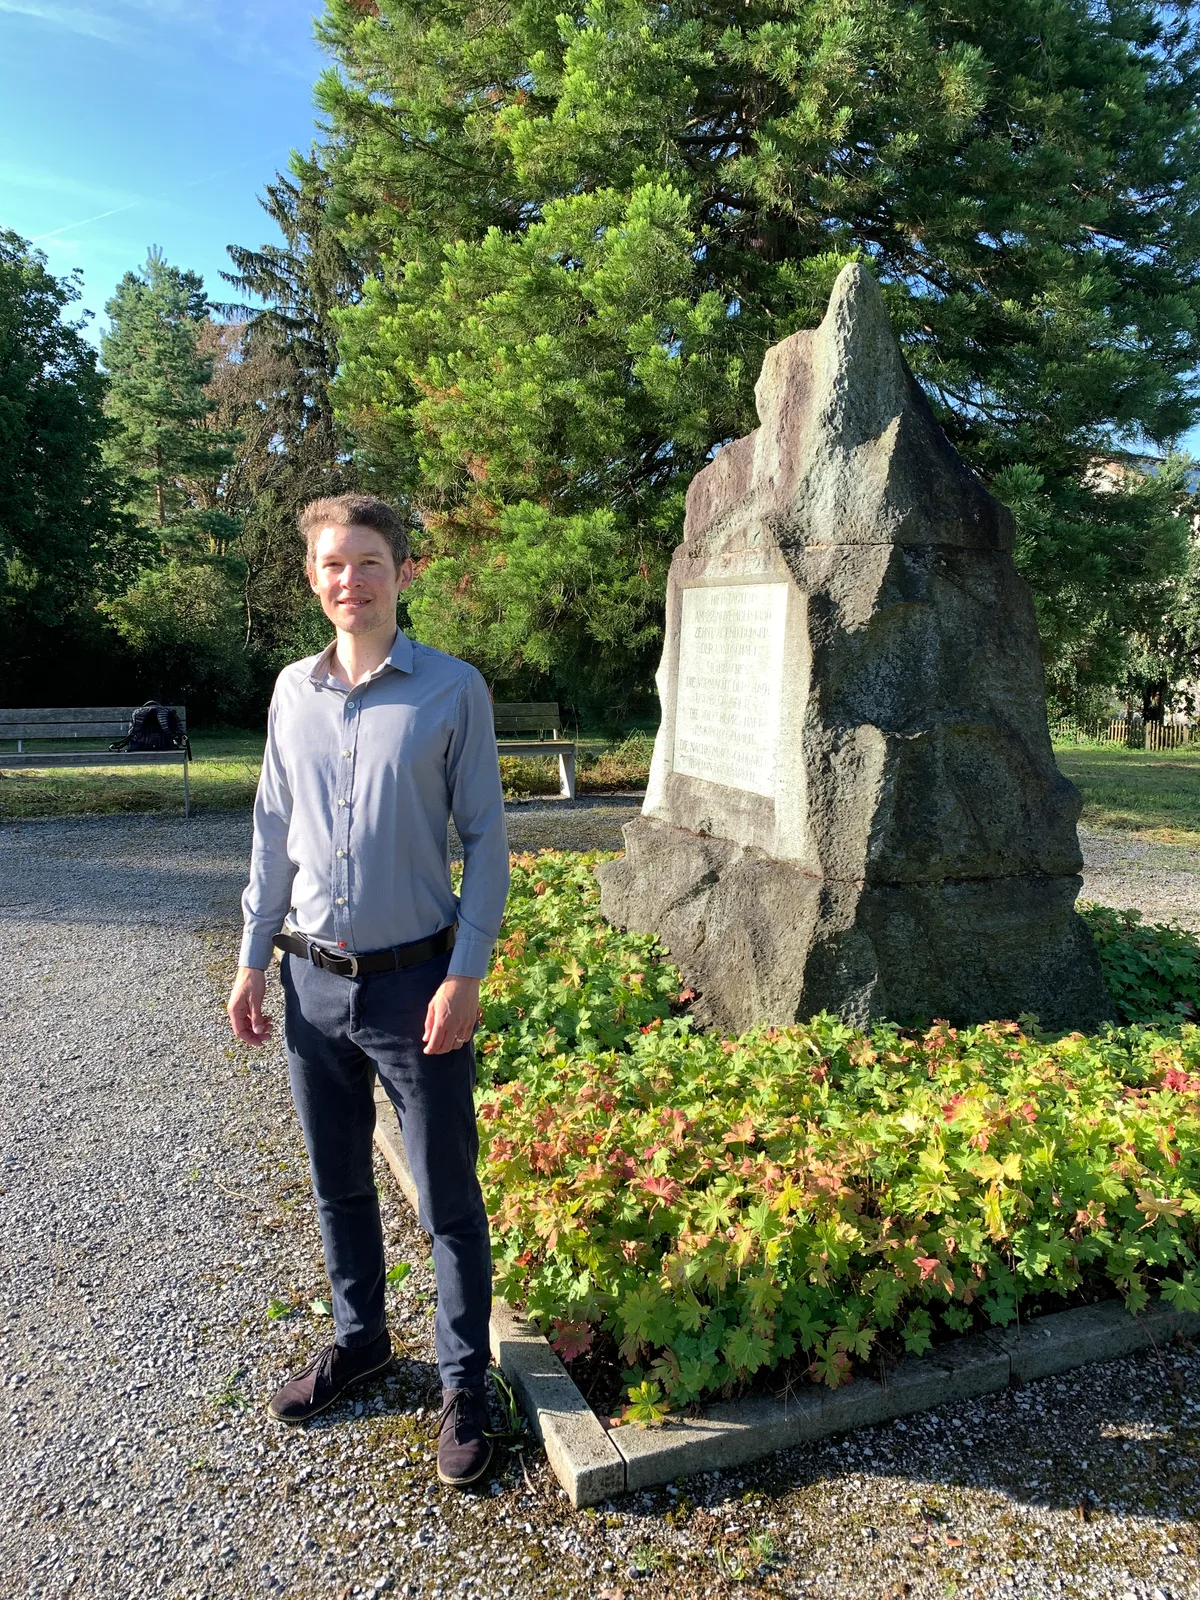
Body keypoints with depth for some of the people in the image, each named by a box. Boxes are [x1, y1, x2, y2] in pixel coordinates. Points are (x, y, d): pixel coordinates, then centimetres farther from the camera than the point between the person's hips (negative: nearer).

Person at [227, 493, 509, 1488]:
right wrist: (253, 960, 11)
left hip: (416, 986, -4)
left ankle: (465, 1381, 27)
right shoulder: (293, 691, 5)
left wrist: (466, 976, -13)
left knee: (448, 1200, 7)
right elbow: (274, 835, 12)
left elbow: (486, 839, -7)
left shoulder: (453, 689, -7)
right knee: (338, 1184, 19)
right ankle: (360, 1340, 41)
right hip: (315, 985, 5)